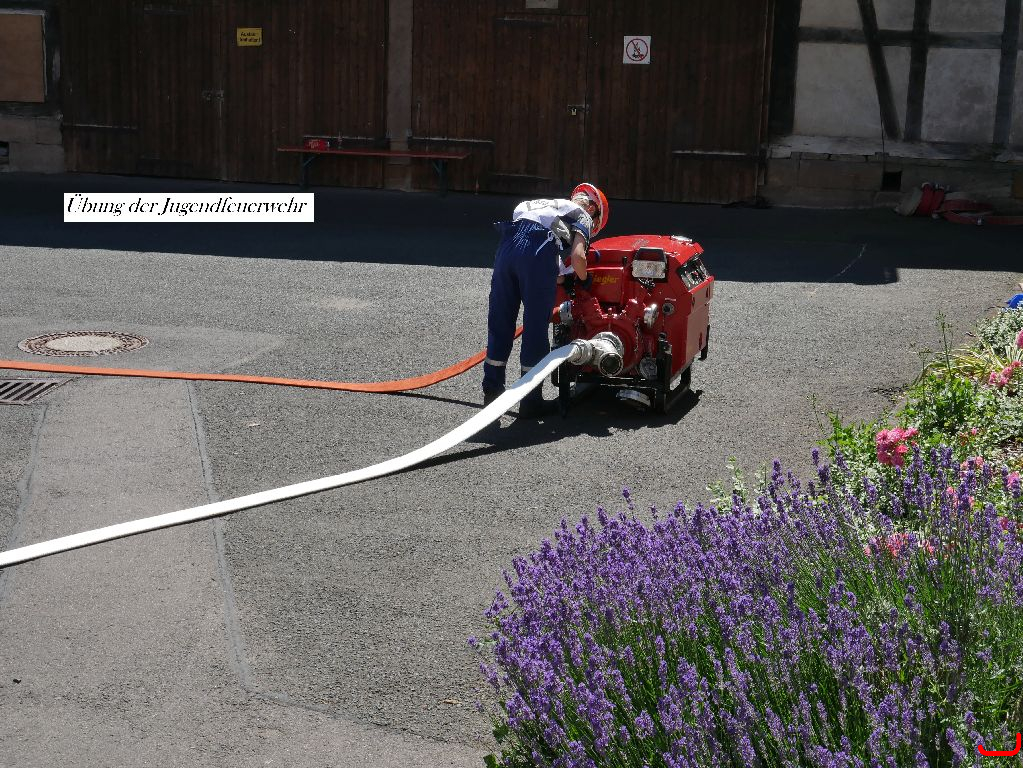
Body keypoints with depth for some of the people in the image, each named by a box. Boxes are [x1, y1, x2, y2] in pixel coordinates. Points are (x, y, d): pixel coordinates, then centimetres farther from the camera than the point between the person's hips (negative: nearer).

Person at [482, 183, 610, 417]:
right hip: (538, 251, -6)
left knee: (499, 323, 14)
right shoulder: (582, 216, 20)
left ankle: (492, 393, 23)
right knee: (536, 328, 5)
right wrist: (584, 279, 20)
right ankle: (530, 401, 12)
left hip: (507, 245, 6)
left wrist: (563, 279, 32)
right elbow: (577, 256, 1)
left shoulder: (550, 205, 38)